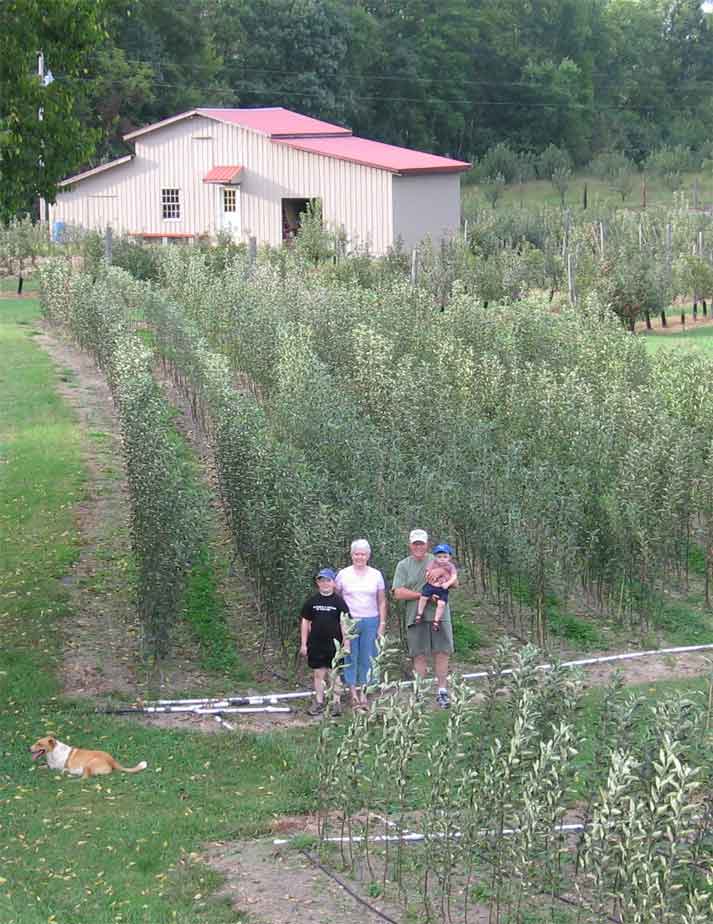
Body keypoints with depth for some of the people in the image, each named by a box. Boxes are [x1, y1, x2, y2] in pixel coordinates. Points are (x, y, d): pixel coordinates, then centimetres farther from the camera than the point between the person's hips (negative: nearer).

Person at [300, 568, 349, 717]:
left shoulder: (338, 601, -3)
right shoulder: (312, 601, 3)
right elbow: (305, 622, 8)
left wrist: (346, 644, -5)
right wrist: (303, 644, 6)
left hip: (334, 643, -2)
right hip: (316, 643, 2)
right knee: (318, 673, 7)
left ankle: (336, 703, 11)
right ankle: (319, 702, 15)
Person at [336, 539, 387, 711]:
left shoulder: (376, 575, 7)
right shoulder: (343, 574, 3)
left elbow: (382, 602, 10)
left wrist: (382, 623, 4)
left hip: (370, 621, 1)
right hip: (349, 621, -1)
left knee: (367, 658, 1)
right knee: (350, 657, -2)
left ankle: (363, 693, 6)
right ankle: (353, 694, 2)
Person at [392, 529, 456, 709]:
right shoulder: (403, 565, 7)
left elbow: (455, 582, 9)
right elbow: (398, 593, -3)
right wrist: (422, 595, -12)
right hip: (415, 616, -1)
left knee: (442, 652, -2)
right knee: (419, 655, 1)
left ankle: (442, 690, 4)